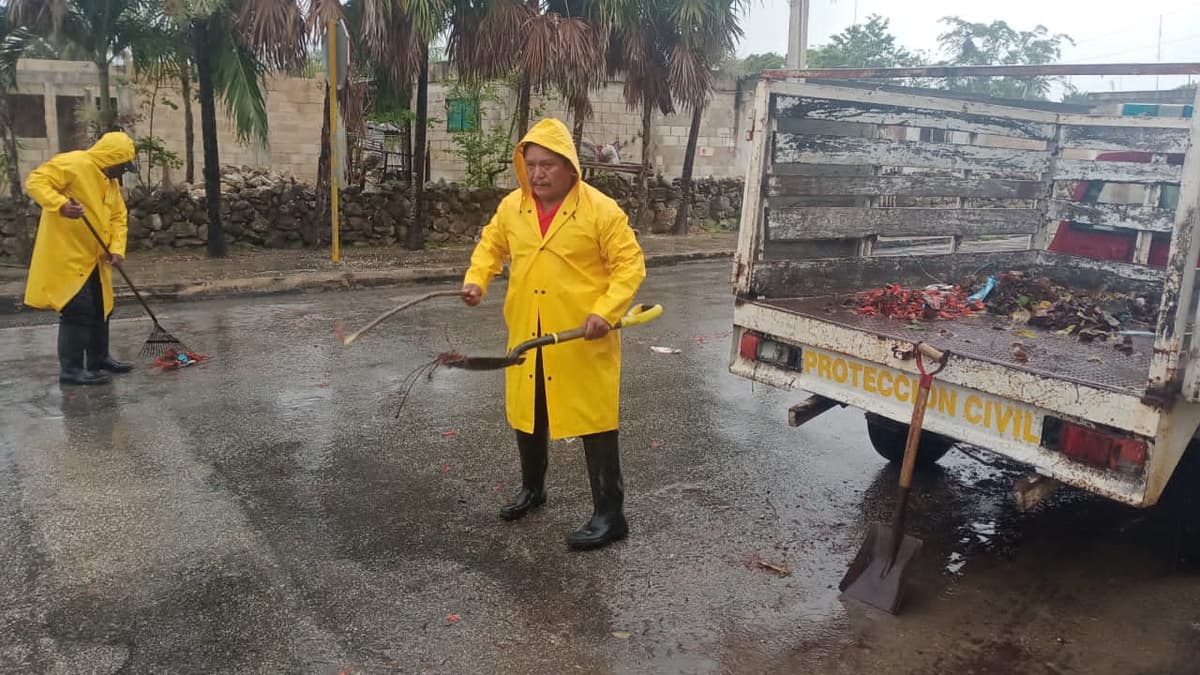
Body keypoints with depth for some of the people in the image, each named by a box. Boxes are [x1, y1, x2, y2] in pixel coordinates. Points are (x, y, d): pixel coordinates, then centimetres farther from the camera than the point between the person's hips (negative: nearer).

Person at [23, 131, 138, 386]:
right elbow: (35, 182, -19)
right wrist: (60, 204, -36)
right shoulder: (72, 164, -13)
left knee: (100, 310, 16)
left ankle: (99, 358, 29)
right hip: (66, 257, -9)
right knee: (77, 311, -9)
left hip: (93, 259, 9)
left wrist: (117, 249, -3)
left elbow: (118, 217, 11)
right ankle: (70, 369, -2)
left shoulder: (111, 181, 13)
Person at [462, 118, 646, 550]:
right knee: (527, 415, 18)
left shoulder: (601, 210, -12)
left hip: (583, 340, -5)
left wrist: (605, 311, -22)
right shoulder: (511, 207, 3)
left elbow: (630, 264, -11)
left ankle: (609, 514, 12)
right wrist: (476, 280, -1)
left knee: (594, 422, 0)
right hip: (527, 336, 6)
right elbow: (491, 245, 18)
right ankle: (532, 489, 42)